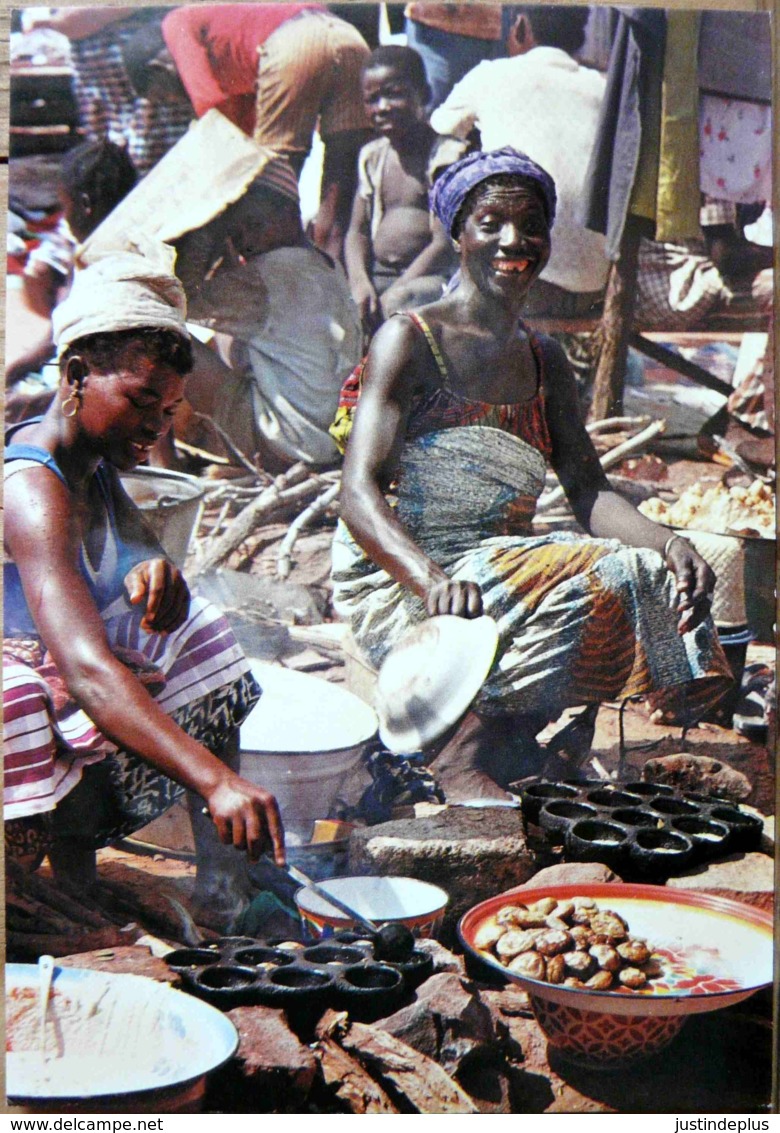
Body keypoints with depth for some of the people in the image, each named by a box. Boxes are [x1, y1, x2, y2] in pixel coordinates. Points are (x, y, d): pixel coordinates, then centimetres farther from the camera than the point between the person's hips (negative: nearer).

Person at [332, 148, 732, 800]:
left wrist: (666, 543, -15)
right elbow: (359, 492, -15)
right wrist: (431, 578, -34)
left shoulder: (545, 362, 16)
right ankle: (464, 754, -15)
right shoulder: (410, 340, -4)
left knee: (651, 577, -20)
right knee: (588, 583, -30)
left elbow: (591, 493, 6)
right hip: (397, 588, -6)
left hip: (502, 566, 7)